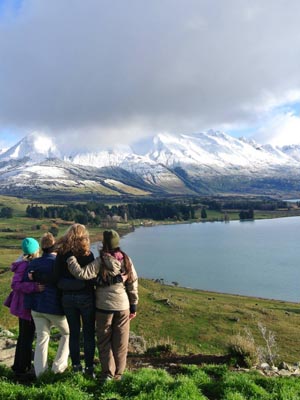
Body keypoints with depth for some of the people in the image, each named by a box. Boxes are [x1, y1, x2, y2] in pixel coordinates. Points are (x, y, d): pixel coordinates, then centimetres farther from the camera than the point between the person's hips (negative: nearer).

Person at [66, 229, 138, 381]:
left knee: (104, 341, 13)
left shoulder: (100, 262, -15)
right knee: (120, 342, 14)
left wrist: (70, 258, -10)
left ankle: (108, 373, 17)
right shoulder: (126, 260, -2)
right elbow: (133, 283, 2)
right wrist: (134, 305, 10)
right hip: (123, 306, 3)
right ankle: (118, 373, 22)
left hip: (104, 307, -3)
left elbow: (82, 273, -23)